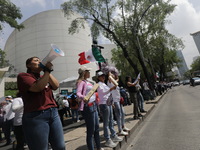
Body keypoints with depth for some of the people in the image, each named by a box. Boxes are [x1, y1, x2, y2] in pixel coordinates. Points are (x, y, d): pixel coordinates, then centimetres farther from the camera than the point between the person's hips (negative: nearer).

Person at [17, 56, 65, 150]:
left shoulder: (44, 77, 19)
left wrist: (48, 71, 0)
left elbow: (56, 86, 3)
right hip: (36, 116, -6)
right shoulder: (23, 76, 0)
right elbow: (38, 87, -17)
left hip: (54, 113, 6)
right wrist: (47, 70, -10)